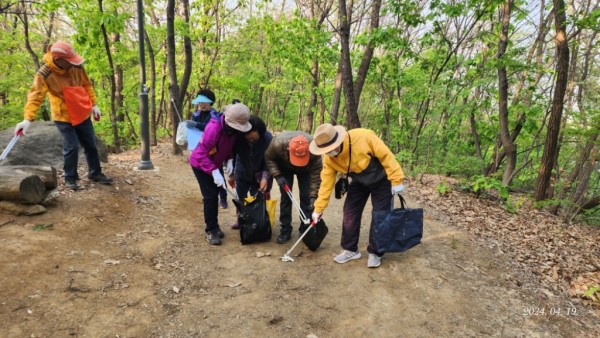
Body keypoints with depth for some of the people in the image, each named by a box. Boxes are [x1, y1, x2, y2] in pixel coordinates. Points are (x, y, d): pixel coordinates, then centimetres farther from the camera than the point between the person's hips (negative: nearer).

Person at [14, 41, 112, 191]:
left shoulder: (76, 66, -7)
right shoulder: (44, 75, -19)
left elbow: (87, 85, 5)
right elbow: (35, 96, -25)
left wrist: (94, 104, 5)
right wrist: (28, 118, -35)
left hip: (83, 114, 5)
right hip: (64, 117, -4)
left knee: (91, 145, 11)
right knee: (71, 147, -7)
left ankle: (95, 173, 27)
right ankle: (70, 178, 13)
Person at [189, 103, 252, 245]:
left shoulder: (234, 128, -13)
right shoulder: (214, 127, -34)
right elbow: (201, 153, -34)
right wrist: (214, 172, -39)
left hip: (215, 163, 7)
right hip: (200, 164, -7)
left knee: (215, 194, 13)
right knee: (210, 196, -9)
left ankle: (214, 225, 27)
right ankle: (210, 230, 4)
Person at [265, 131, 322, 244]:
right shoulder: (278, 143, -40)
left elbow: (316, 173, -32)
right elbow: (269, 158, -19)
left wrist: (313, 196, -37)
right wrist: (277, 176, -29)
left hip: (306, 169, 0)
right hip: (284, 167, 0)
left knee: (306, 196, -8)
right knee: (285, 196, -7)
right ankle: (285, 229, 2)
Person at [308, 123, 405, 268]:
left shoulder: (364, 137, -37)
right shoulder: (329, 159, -20)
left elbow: (386, 155, -27)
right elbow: (326, 182, -12)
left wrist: (396, 180, -24)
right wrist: (319, 208, -10)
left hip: (381, 180, -4)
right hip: (359, 182, 4)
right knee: (350, 213, 1)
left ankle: (375, 253, 12)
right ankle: (350, 249, 16)